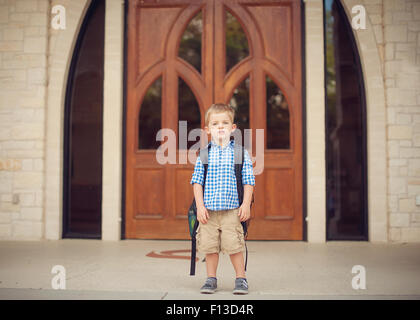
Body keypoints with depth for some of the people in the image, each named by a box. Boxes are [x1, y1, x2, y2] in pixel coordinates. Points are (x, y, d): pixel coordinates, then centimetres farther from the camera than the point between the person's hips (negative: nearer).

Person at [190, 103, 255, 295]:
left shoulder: (240, 152, 2)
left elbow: (248, 180, 2)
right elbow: (197, 180, 4)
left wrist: (246, 203, -6)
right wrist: (200, 206, -4)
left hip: (232, 209, -1)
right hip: (209, 209, 2)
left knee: (234, 244, -1)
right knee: (209, 245, 7)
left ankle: (241, 278, 17)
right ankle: (211, 279, 23)